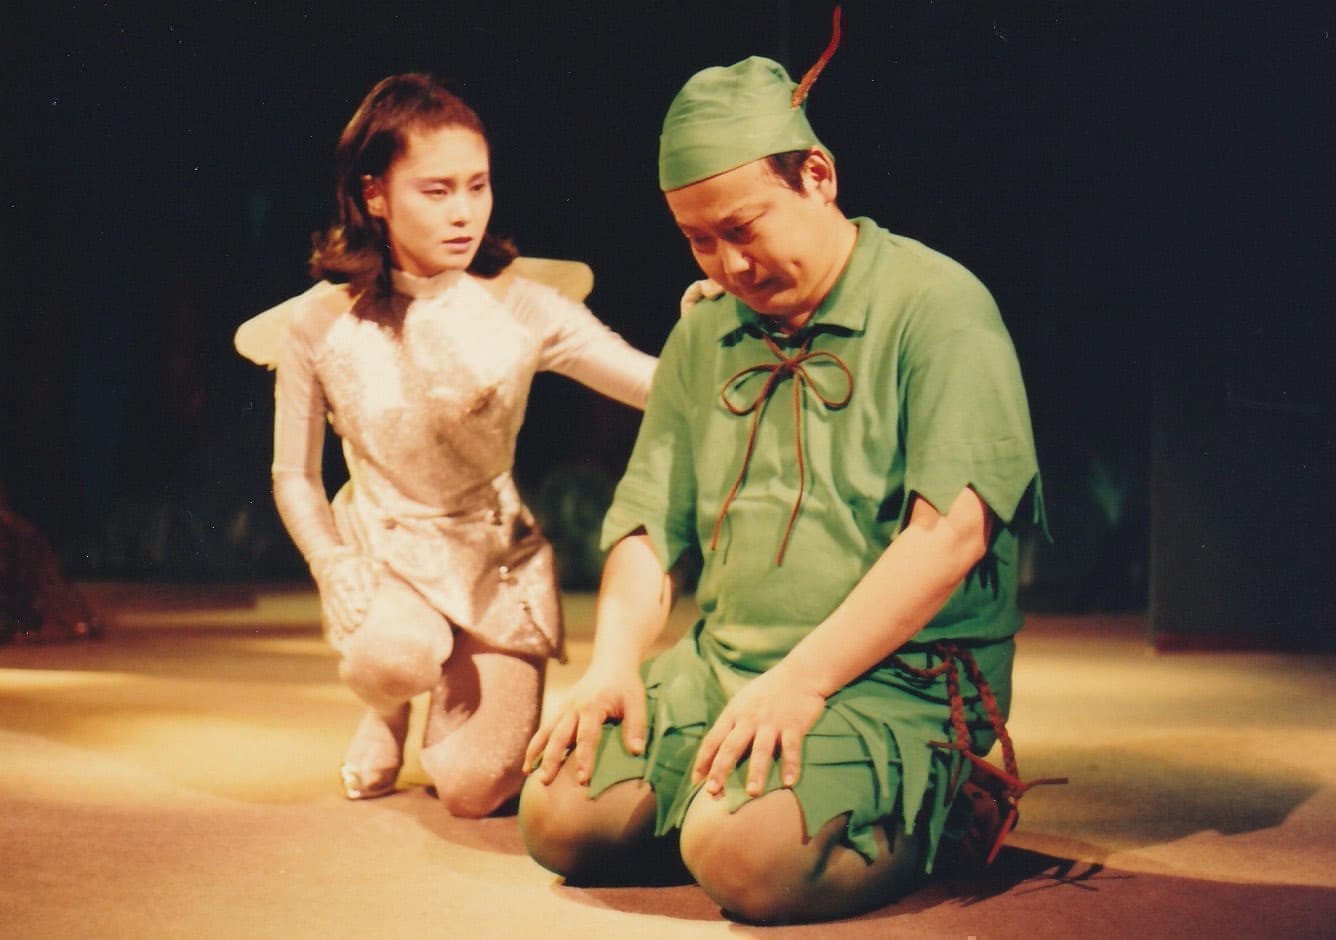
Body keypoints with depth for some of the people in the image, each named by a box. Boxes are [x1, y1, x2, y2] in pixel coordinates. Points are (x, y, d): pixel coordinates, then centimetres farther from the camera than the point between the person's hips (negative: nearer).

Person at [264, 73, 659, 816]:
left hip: (501, 557, 0)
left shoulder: (521, 309, -12)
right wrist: (338, 573, -15)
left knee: (475, 789, -11)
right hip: (385, 547, 0)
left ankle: (463, 691, 27)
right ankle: (389, 710, 6)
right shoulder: (321, 324, -10)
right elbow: (295, 479, 0)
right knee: (392, 661, -35)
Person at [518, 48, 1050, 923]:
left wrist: (801, 680, -22)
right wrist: (616, 661, -4)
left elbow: (951, 531, -17)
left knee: (746, 852, -30)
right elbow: (649, 527, 15)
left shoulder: (935, 303, -7)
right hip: (720, 663, 7)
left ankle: (917, 813, -1)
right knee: (557, 813, -12)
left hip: (898, 677, -6)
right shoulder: (702, 337, 15)